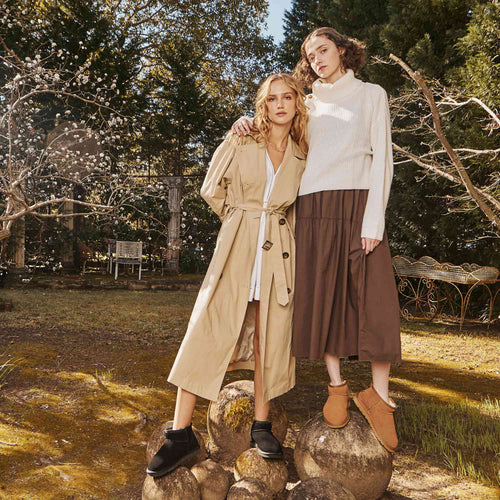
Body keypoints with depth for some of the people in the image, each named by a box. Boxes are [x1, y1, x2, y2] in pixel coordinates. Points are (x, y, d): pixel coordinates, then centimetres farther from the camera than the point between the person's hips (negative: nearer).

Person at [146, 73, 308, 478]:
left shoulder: (302, 156, 10)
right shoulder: (240, 141, 3)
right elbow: (212, 190, 10)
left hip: (279, 250, 2)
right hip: (236, 247, -2)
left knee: (270, 337, 3)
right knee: (207, 329, -9)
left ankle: (262, 426, 17)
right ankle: (182, 434, -4)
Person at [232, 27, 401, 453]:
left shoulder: (371, 95, 13)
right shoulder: (309, 106, 20)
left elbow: (382, 158, 3)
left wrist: (374, 217, -10)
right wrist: (249, 122, 3)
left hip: (358, 205, -3)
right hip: (313, 210, 3)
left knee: (375, 301, -10)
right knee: (323, 299, 1)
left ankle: (378, 395, 0)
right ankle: (336, 387, 12)